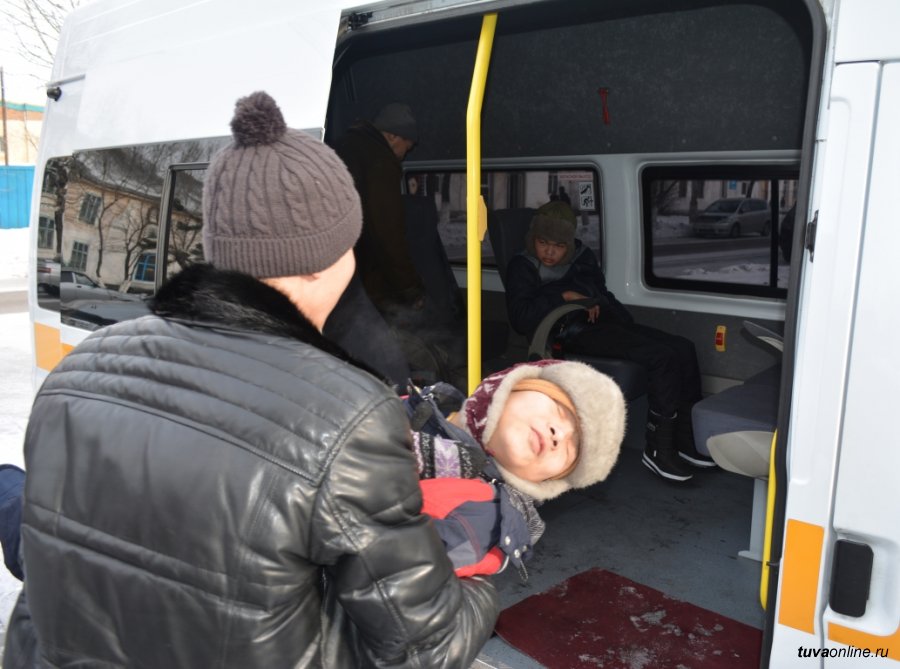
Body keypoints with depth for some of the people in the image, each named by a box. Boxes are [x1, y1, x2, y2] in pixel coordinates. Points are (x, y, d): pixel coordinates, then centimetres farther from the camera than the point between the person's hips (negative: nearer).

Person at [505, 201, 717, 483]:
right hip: (575, 332, -8)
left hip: (605, 323, 8)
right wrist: (564, 297, -14)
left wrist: (630, 327, 10)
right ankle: (657, 449, -19)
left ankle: (686, 439, -1)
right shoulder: (523, 267, 3)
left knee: (683, 347, -8)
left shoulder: (582, 256, 21)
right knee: (662, 356, -25)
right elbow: (519, 317, -11)